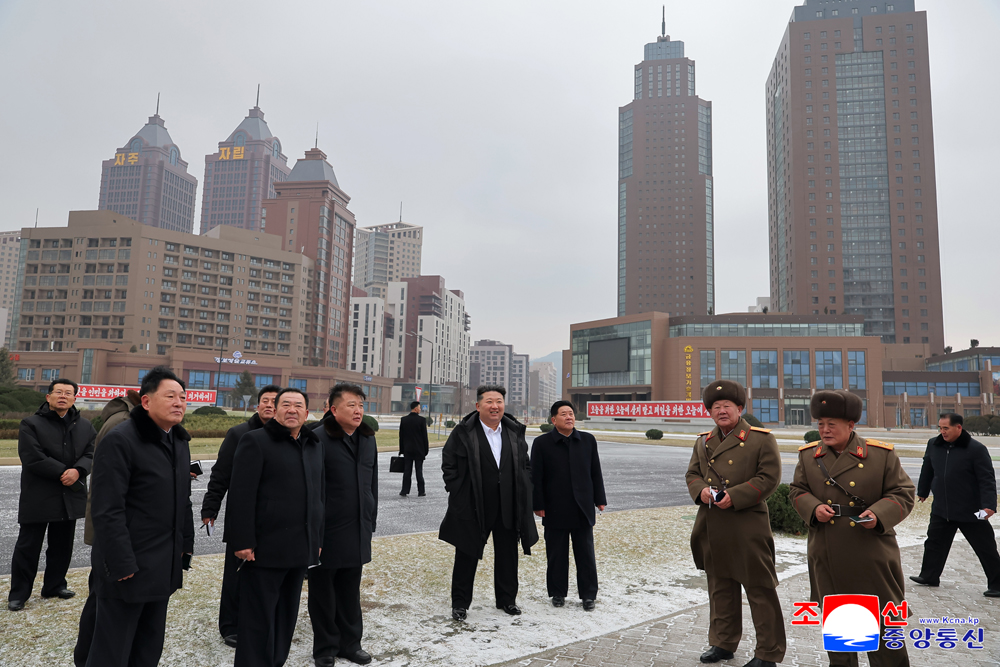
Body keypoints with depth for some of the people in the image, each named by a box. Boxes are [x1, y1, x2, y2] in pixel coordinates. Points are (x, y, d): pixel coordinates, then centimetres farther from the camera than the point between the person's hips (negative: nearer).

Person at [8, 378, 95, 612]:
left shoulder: (85, 426, 8)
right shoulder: (31, 424, -6)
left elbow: (91, 454, 1)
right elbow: (33, 459, -16)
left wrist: (78, 471, -19)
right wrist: (64, 473, -17)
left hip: (70, 497, 5)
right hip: (38, 497, -4)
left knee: (62, 546, 14)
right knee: (28, 546, 4)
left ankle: (55, 585, 28)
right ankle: (18, 594, 15)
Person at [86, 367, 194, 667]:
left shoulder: (179, 441, 10)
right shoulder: (120, 440, -16)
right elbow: (107, 510, -19)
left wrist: (185, 546, 13)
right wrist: (122, 565, -20)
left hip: (165, 567, 8)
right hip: (129, 567, -7)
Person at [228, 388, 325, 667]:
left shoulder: (314, 446, 13)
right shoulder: (256, 441, -7)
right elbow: (241, 496, -13)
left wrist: (318, 539, 15)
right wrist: (243, 542, -17)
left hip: (300, 549, 6)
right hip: (265, 548, -6)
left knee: (286, 617, 17)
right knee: (259, 621, 4)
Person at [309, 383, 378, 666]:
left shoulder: (368, 439, 9)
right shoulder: (318, 439, -13)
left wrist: (371, 521, 15)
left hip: (358, 533, 6)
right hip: (326, 532, -6)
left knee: (350, 591, 17)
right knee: (323, 592, 10)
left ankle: (350, 643, 32)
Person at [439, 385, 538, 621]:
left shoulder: (515, 431, 5)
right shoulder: (463, 432, -8)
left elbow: (525, 464, 15)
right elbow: (448, 464, -2)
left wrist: (523, 491, 5)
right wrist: (458, 492, -7)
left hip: (509, 506, 4)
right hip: (472, 507, -4)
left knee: (507, 555, 14)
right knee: (467, 555, 7)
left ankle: (507, 599, 31)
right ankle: (460, 602, 22)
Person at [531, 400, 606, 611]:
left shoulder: (588, 440, 6)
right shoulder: (542, 443, -3)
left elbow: (596, 472, 10)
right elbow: (536, 477, -2)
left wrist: (599, 499, 6)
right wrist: (538, 505, -6)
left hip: (582, 509, 2)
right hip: (555, 510, -2)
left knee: (586, 554, 8)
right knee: (556, 554, 9)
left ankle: (588, 595, 20)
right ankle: (558, 593, 24)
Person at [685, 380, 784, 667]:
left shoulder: (762, 439, -5)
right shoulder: (703, 441, 12)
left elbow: (769, 477, -11)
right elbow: (692, 474, 15)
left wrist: (734, 496, -19)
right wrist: (700, 490, -8)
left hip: (748, 527, -5)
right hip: (712, 529, 6)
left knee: (760, 589, 3)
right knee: (720, 586, 16)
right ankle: (723, 643, 31)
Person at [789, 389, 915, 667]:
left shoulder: (881, 454, -5)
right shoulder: (808, 455, 3)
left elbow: (902, 493, -2)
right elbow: (797, 491, 9)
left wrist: (879, 514, -20)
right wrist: (813, 508, -12)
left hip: (872, 557, -2)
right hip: (827, 558, 3)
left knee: (882, 622, 6)